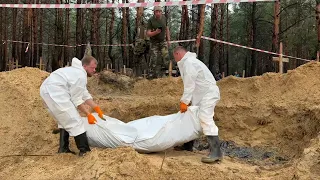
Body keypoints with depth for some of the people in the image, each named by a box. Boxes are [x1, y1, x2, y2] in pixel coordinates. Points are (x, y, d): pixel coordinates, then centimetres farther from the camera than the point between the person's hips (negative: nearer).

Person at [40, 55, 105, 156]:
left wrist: (97, 109, 16)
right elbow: (76, 100, -8)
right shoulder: (81, 76, -11)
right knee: (75, 121, -6)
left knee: (65, 120, 23)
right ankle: (84, 151, -3)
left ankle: (63, 149, 26)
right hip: (55, 93, -11)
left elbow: (85, 94, 21)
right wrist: (88, 114, 0)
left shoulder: (77, 72, 23)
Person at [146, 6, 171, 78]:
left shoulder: (164, 18, -1)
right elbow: (148, 34, -15)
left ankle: (160, 76, 0)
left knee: (165, 57, -8)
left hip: (163, 42, 3)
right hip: (154, 43, -3)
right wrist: (155, 32, -33)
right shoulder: (151, 20, -14)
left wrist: (168, 40, 11)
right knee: (153, 60, -4)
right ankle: (152, 76, 8)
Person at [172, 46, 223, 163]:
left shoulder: (189, 63, -15)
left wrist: (184, 101, -20)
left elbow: (189, 85, -21)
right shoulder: (188, 62, 18)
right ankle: (188, 145, 31)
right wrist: (186, 101, 6)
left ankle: (216, 152, -30)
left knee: (205, 118, -24)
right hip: (202, 94, 11)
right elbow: (190, 85, 13)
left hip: (209, 93, -11)